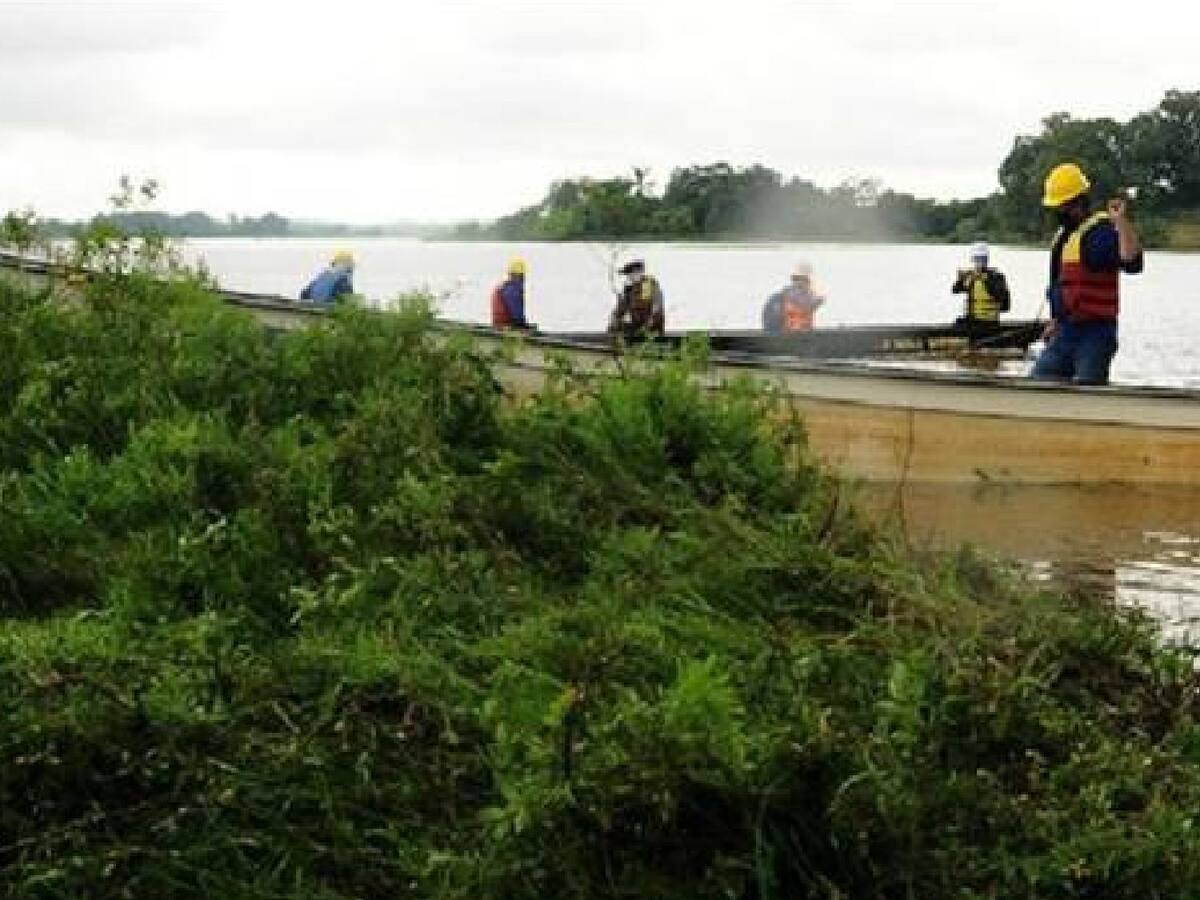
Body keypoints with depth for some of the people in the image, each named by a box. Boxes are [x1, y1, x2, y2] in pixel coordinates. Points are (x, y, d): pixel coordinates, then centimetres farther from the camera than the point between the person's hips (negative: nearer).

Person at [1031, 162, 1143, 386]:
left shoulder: (1101, 230, -13)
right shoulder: (1063, 234, 17)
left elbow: (1132, 263, -30)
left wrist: (1121, 221, -36)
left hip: (1095, 331, -10)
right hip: (1066, 330, 10)